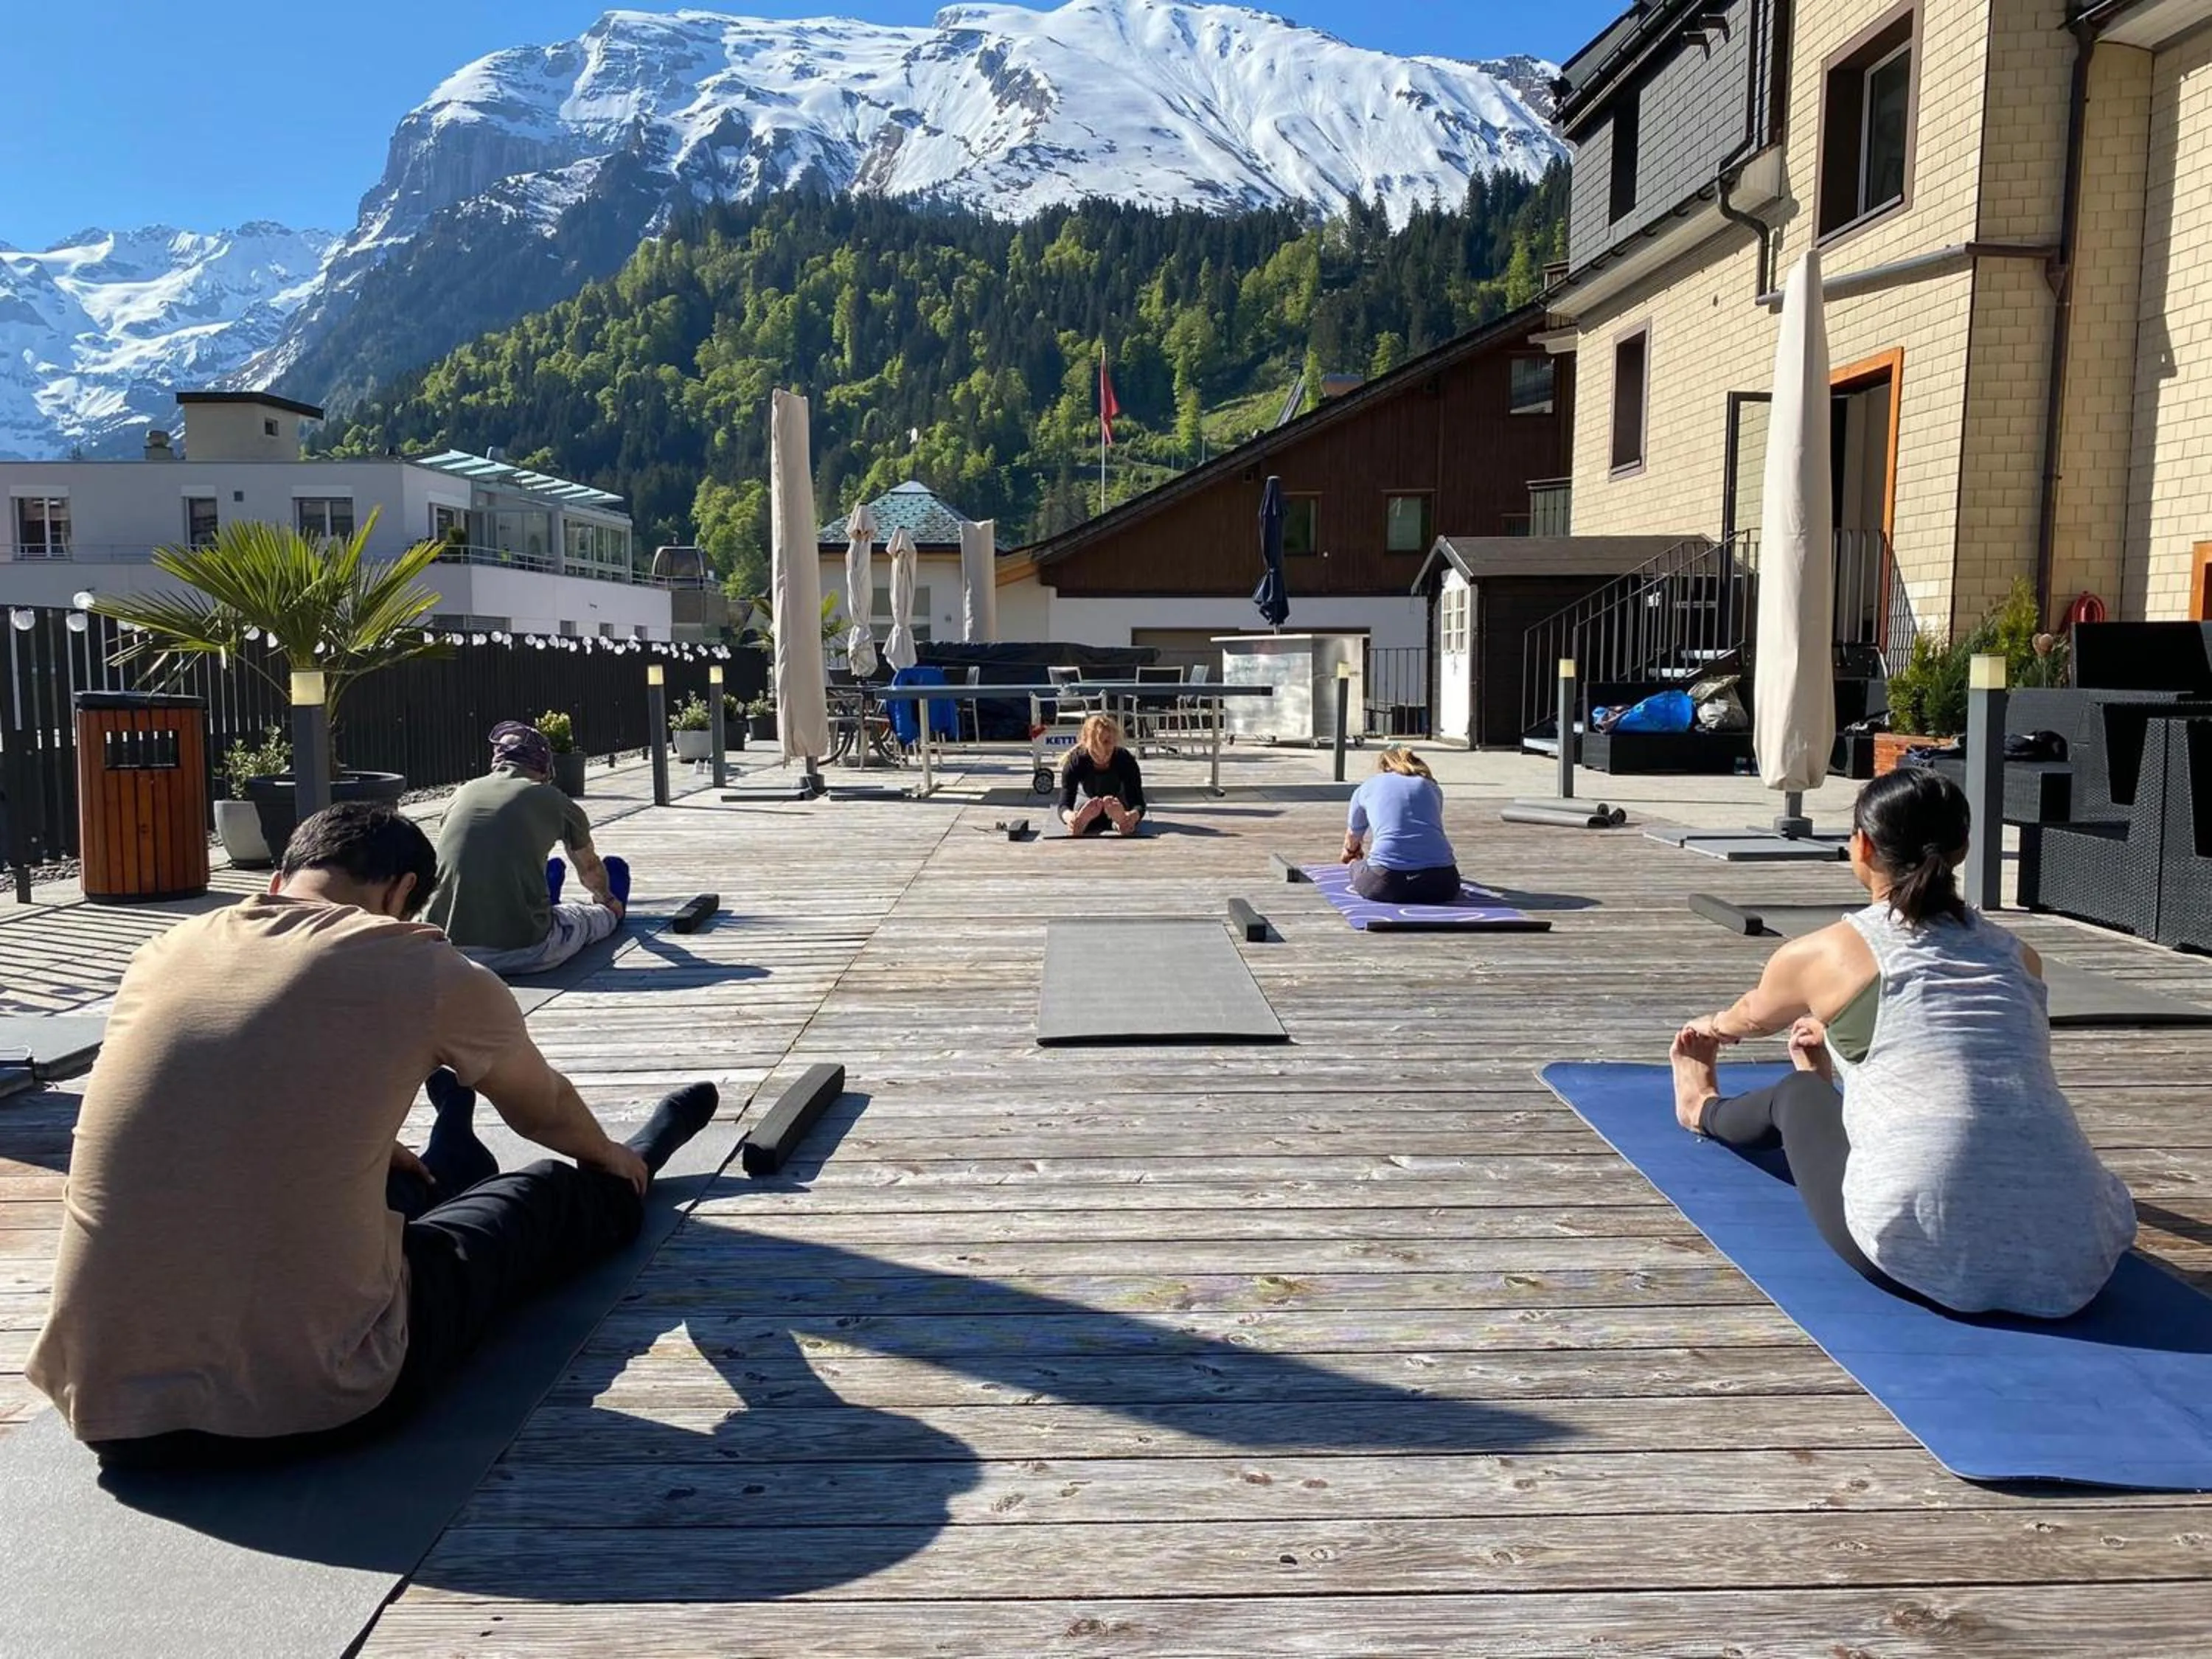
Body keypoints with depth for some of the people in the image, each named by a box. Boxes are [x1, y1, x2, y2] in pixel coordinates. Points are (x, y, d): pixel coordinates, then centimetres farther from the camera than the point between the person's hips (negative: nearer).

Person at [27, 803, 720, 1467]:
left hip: (106, 1408, 5)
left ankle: (453, 1162, 66)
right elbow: (546, 1109, 18)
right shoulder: (423, 968, -5)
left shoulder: (162, 954, 7)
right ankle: (637, 1172, 56)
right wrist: (609, 1155, 42)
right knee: (547, 1195, 24)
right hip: (320, 1398, -5)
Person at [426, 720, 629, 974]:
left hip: (446, 952, 3)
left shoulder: (461, 794, 11)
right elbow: (590, 869, 24)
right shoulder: (553, 800, 3)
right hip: (525, 954, -3)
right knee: (595, 912, 27)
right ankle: (611, 915, 57)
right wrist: (607, 901, 48)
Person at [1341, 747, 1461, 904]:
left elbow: (1353, 836, 40)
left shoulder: (1367, 787, 21)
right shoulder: (1431, 787, 25)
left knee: (1359, 867, 35)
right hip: (1439, 886, -1)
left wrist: (1351, 857, 66)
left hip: (1387, 884, 2)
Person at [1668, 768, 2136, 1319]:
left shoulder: (1823, 953, 3)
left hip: (1921, 1257, -3)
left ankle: (1705, 1112, 59)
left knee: (1798, 1095, 28)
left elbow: (1750, 1018, 28)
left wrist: (1711, 1026, 53)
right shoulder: (2019, 957, 15)